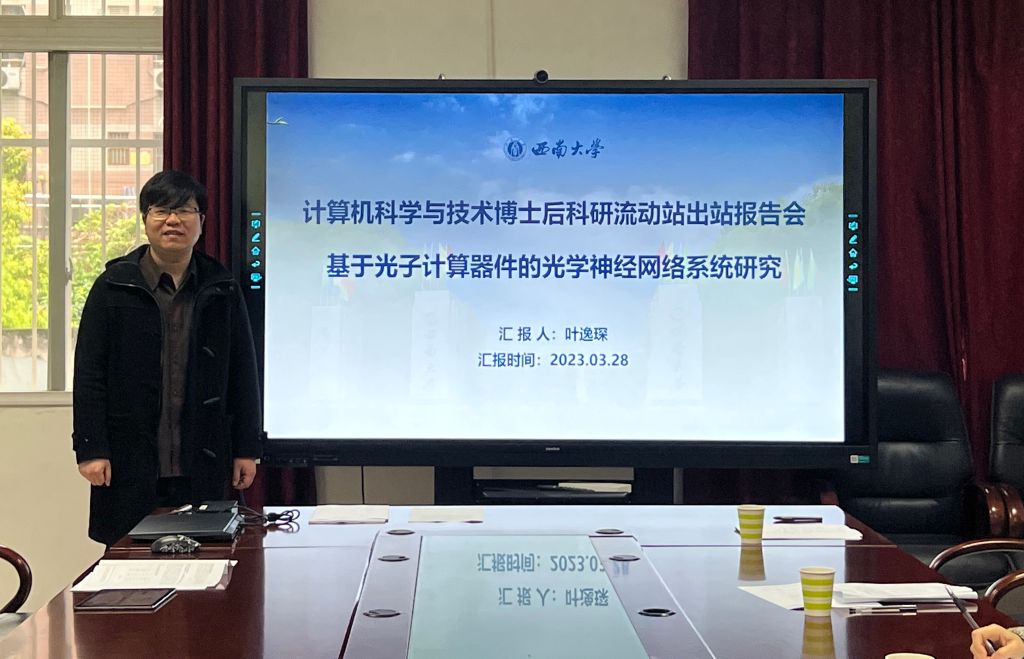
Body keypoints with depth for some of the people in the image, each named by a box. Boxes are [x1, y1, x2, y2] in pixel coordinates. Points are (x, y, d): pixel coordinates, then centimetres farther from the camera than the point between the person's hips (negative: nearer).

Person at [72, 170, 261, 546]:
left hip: (203, 465, 2)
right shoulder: (113, 288, 2)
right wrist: (89, 448, -7)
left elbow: (243, 374, 10)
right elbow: (89, 373, 0)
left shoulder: (222, 292, 9)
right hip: (130, 461, -1)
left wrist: (246, 449, 6)